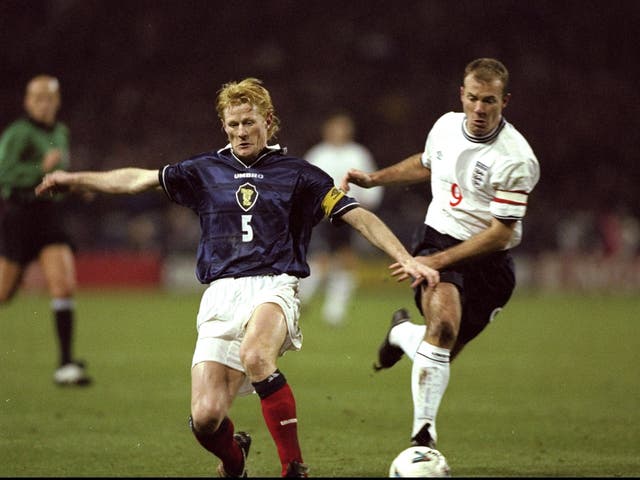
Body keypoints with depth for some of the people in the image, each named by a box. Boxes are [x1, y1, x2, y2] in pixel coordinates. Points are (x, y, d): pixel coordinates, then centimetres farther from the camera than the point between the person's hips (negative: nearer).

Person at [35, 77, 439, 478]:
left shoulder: (298, 173, 9)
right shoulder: (207, 170, 17)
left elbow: (358, 215, 5)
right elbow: (139, 180, 23)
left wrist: (406, 259, -4)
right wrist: (73, 180, 25)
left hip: (273, 286, -3)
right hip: (220, 294, 3)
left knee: (254, 355, -39)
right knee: (205, 418, -12)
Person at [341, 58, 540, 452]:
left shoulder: (516, 160, -19)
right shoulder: (446, 125, -2)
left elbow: (501, 232, -19)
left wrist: (439, 260, -23)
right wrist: (373, 179, 18)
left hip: (488, 258, -1)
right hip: (439, 238, 1)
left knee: (444, 352, 6)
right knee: (443, 324, -28)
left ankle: (402, 332, 42)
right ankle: (424, 429, -21)